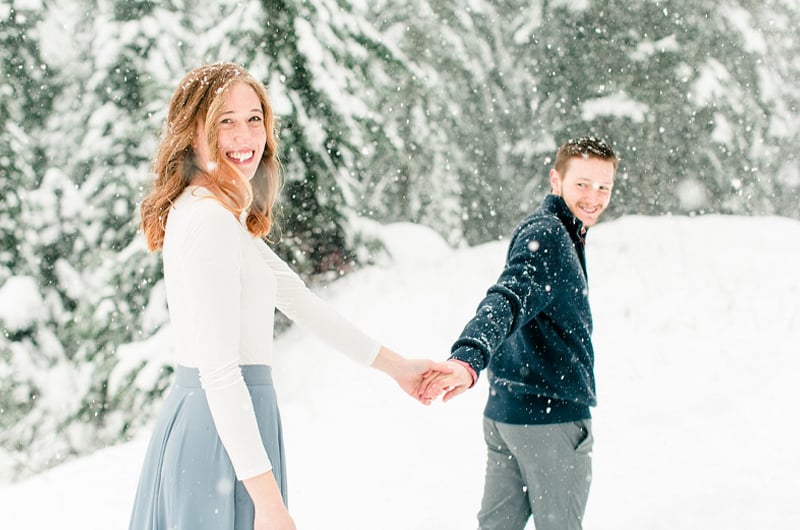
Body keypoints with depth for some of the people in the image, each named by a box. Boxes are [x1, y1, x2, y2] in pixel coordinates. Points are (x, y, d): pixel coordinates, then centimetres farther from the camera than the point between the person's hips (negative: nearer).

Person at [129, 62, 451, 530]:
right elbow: (220, 373, -23)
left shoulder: (227, 216, 13)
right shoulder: (210, 222, -18)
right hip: (223, 434, -10)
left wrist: (395, 364, 26)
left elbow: (296, 296, 21)